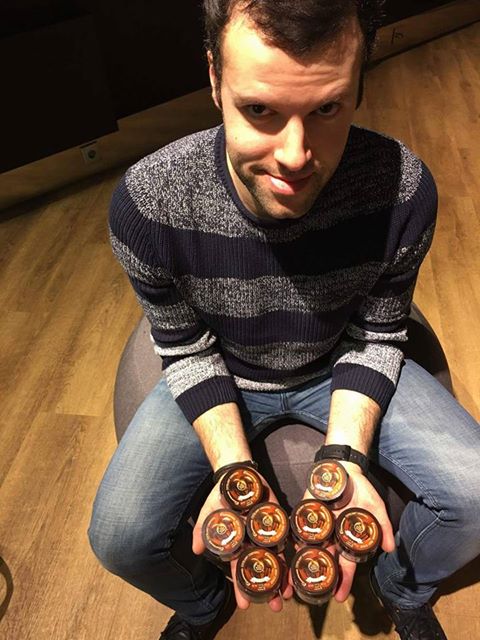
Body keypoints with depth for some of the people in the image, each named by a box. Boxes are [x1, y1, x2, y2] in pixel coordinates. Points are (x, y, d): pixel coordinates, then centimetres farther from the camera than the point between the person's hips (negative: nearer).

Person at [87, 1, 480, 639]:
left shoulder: (402, 189, -26)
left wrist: (345, 457, -22)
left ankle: (403, 587, 26)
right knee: (119, 538, -14)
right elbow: (188, 350, -13)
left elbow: (376, 336, -10)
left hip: (339, 365, 1)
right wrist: (234, 471, -24)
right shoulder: (147, 202, -28)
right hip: (221, 373, 0)